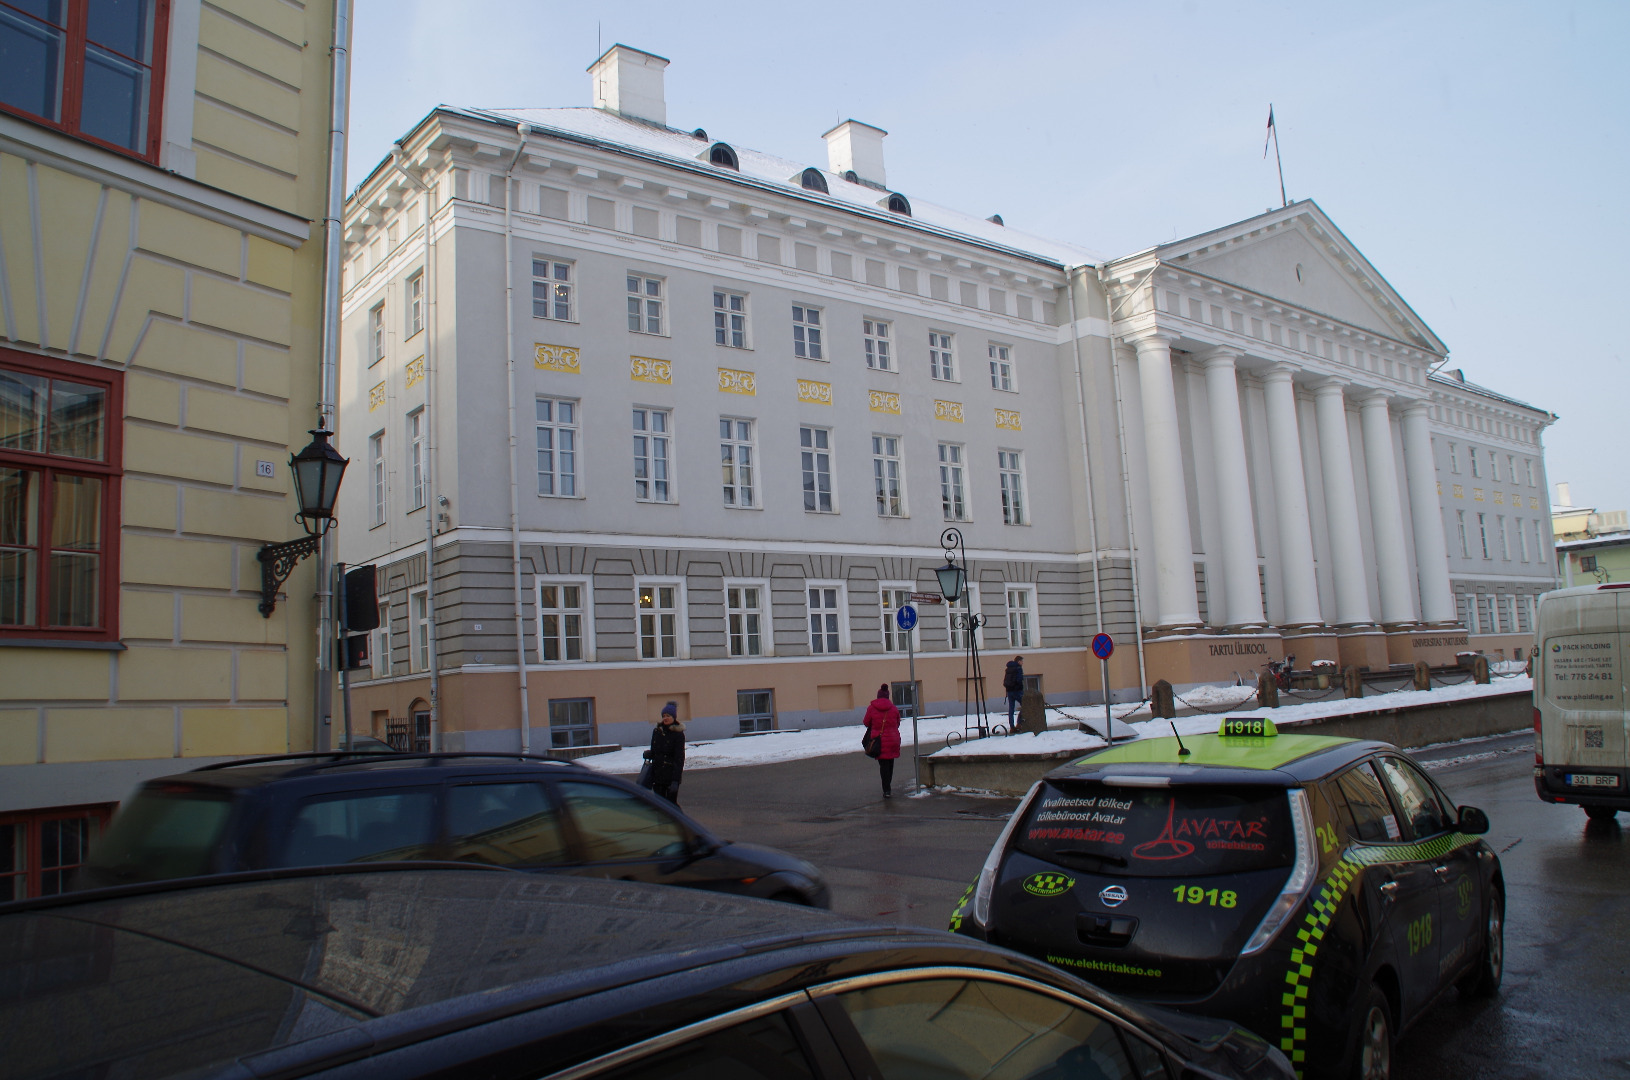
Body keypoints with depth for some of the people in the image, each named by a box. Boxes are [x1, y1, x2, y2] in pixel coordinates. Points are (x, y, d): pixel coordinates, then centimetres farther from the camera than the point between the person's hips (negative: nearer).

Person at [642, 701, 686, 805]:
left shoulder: (678, 734, -7)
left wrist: (675, 780, -18)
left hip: (671, 774, -5)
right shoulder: (657, 731, 9)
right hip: (657, 773, 5)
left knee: (671, 803, -4)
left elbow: (679, 758, -12)